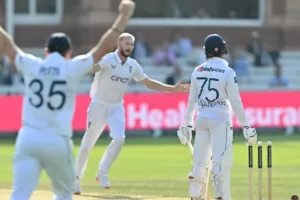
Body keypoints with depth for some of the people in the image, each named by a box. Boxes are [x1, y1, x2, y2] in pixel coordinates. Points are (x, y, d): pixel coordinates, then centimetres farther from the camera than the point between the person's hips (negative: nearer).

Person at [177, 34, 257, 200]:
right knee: (221, 162, -7)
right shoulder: (228, 72, -9)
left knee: (200, 161, 12)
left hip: (201, 119, 5)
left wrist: (187, 124, 18)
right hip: (220, 120, -5)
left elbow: (192, 100, 10)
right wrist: (245, 125, -3)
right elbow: (236, 102, -9)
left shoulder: (198, 71, 4)